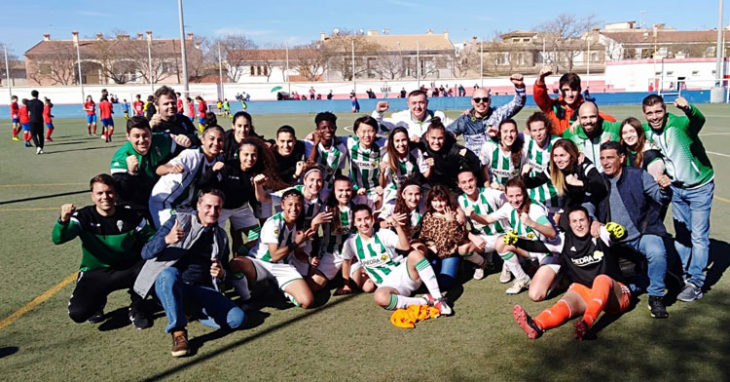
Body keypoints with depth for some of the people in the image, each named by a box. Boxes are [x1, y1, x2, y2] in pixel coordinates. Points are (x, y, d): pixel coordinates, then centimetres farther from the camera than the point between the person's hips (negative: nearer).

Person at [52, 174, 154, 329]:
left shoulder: (130, 217, -4)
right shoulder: (84, 217, -8)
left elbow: (151, 238, 3)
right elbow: (58, 239, -22)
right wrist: (63, 221, -45)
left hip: (126, 272, 1)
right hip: (94, 274, -1)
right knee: (77, 313, -25)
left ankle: (136, 309, -3)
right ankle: (98, 302, 15)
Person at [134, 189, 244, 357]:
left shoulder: (221, 236, 18)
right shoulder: (179, 220, 5)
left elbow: (227, 272, 23)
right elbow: (146, 253, -3)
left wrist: (222, 273, -2)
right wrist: (166, 239, -24)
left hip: (202, 289, 4)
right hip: (169, 281, -3)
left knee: (237, 318, -20)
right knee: (170, 273, -40)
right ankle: (178, 331, -24)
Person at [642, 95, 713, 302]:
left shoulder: (680, 123, -26)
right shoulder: (647, 131, -9)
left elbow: (699, 120, -47)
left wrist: (688, 109, -69)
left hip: (700, 187, -5)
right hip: (677, 188, 6)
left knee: (698, 236, -1)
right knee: (681, 234, 15)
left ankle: (696, 283, 7)